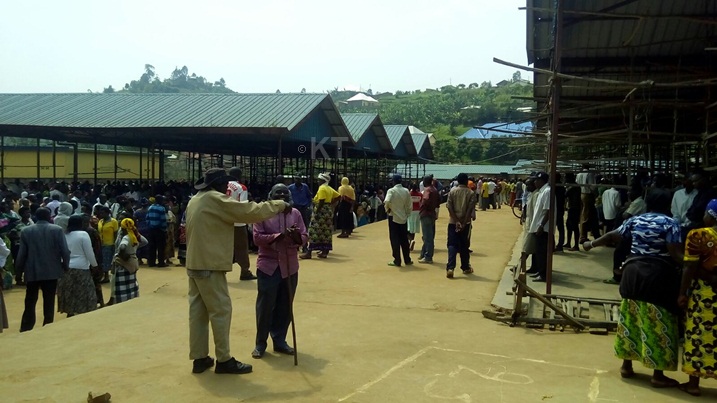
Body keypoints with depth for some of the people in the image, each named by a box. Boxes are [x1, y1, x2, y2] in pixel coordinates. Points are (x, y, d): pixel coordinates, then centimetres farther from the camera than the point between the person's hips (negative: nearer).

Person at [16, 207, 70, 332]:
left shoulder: (26, 231, -2)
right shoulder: (57, 230, -6)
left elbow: (21, 253, -1)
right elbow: (65, 251, -9)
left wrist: (19, 268, 14)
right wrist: (66, 266, 5)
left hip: (32, 272, 1)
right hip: (51, 271, -1)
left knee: (30, 303, 11)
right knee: (49, 303, 6)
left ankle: (25, 330, 11)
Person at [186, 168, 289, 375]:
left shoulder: (195, 201, 15)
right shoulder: (215, 199, -14)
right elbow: (250, 211, -17)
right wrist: (280, 205, -9)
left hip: (195, 264, 9)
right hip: (209, 265, -9)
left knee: (198, 311, 11)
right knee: (221, 311, -3)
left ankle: (199, 358, 17)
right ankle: (224, 360, 3)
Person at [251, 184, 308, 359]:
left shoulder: (295, 213, 6)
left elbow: (305, 237, 4)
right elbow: (257, 237, -10)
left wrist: (297, 236, -19)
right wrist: (279, 236, -22)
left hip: (290, 266, 3)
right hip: (268, 266, -3)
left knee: (285, 306, 10)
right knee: (265, 306, 2)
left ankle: (280, 341, 23)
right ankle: (260, 343, 15)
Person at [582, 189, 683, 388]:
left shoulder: (635, 220, 8)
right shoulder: (670, 223, -7)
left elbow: (612, 236, 17)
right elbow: (675, 254, -16)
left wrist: (591, 244, 31)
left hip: (634, 272, 5)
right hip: (658, 276, -5)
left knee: (631, 319, 14)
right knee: (658, 324, 1)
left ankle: (626, 366, 23)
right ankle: (658, 375, 6)